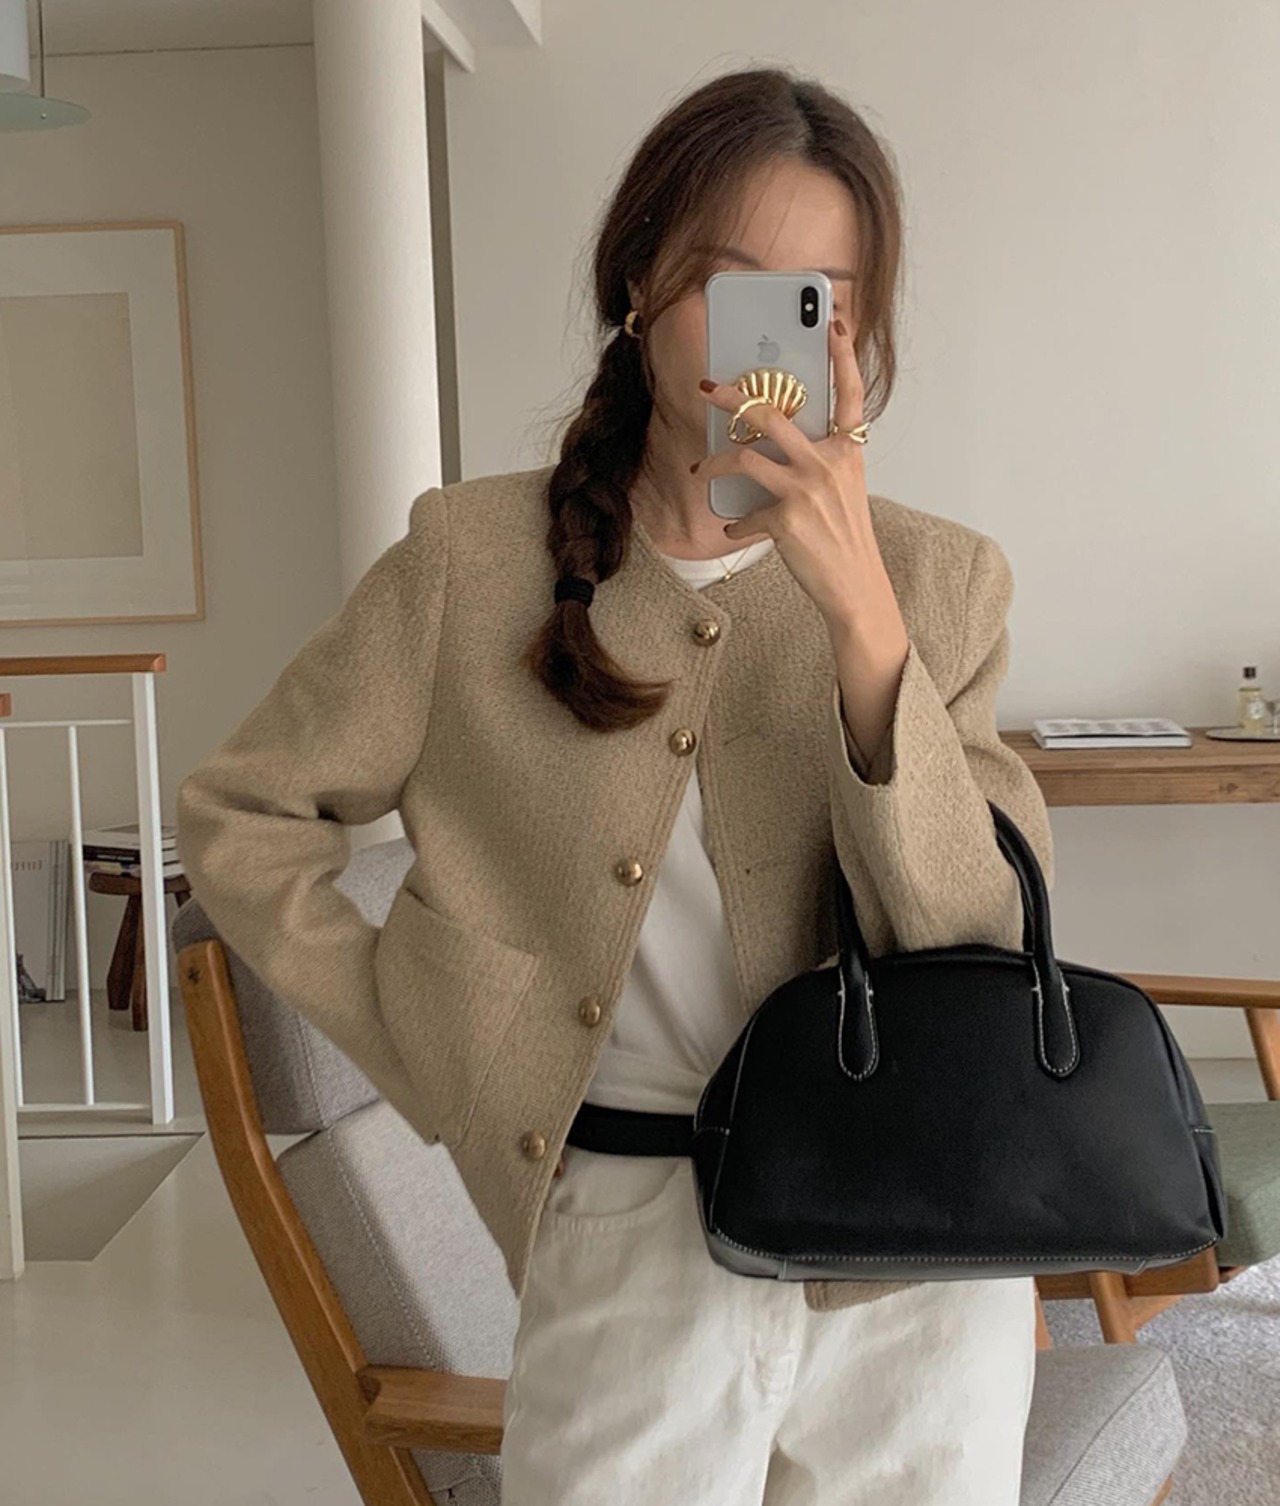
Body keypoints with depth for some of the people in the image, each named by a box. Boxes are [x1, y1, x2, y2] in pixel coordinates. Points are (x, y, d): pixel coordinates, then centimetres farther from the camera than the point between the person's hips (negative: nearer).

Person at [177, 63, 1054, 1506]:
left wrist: (860, 606, -22)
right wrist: (436, 1057, -2)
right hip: (627, 1243, -1)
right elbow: (237, 817, 4)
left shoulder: (940, 579, -2)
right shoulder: (475, 561, -4)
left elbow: (978, 953, -12)